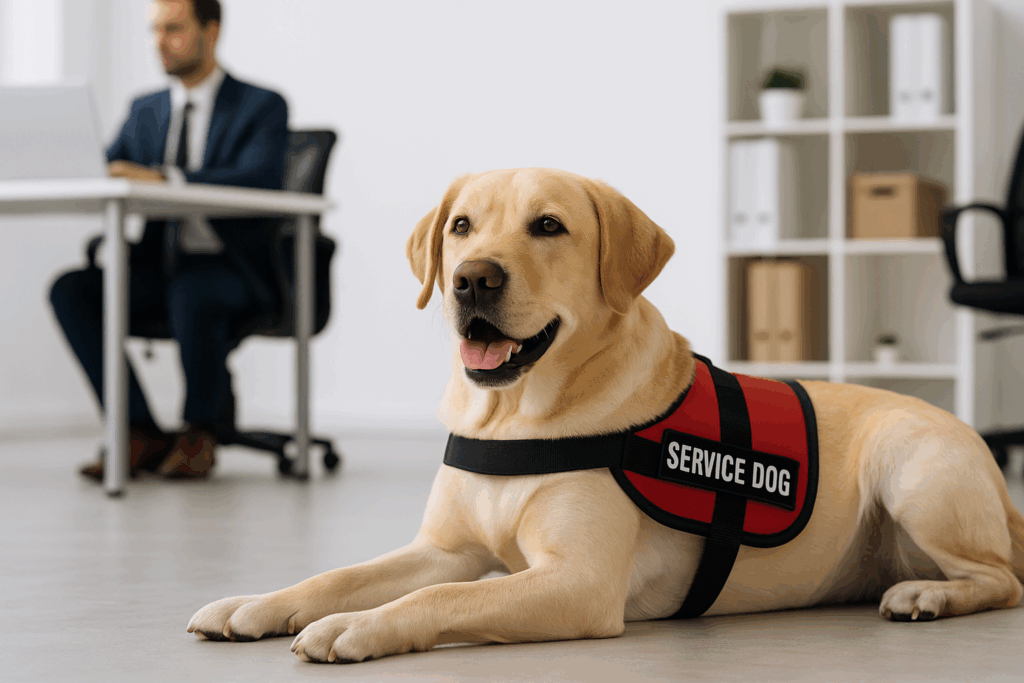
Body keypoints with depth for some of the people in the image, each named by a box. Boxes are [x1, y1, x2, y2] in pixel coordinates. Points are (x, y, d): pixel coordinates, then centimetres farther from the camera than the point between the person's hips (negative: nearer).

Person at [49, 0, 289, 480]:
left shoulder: (261, 107, -2)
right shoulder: (145, 111, 17)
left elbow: (259, 179, -20)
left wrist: (163, 179, -33)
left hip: (231, 270, -6)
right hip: (158, 268, 6)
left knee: (191, 295, -39)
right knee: (71, 290, -21)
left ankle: (199, 431, -14)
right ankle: (140, 434, -15)